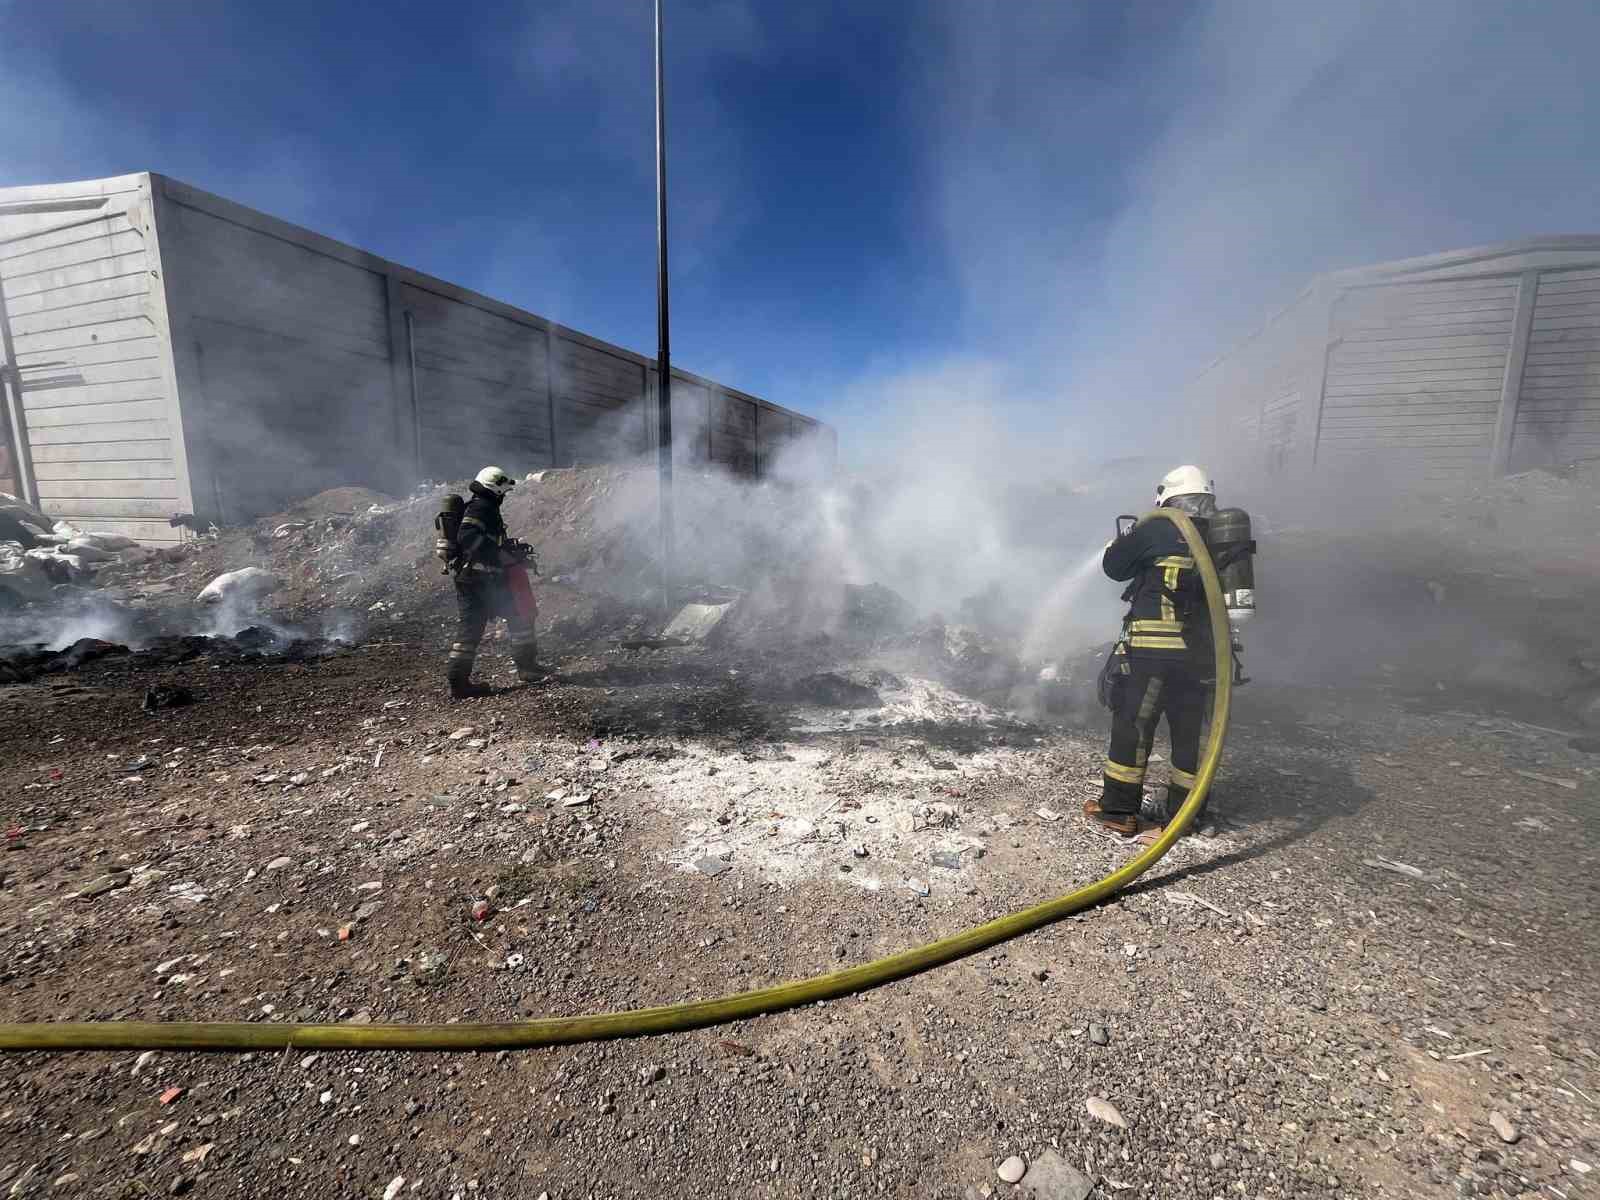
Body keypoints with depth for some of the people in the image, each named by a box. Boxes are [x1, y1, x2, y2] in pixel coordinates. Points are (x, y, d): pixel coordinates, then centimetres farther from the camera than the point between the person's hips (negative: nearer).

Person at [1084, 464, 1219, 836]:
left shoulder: (1157, 531, -5)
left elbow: (1114, 566, 6)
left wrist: (1131, 538, 27)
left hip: (1152, 649, -5)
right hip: (1202, 652, 5)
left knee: (1132, 724, 3)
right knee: (1189, 730, 15)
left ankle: (1118, 810, 10)